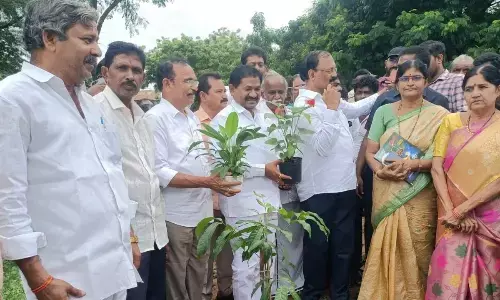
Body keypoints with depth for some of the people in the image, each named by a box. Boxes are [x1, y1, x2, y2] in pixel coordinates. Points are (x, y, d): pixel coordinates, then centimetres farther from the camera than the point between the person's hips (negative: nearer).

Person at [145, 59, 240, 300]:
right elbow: (158, 171, -22)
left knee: (198, 277, 19)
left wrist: (216, 181, 9)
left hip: (202, 212, 8)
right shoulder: (155, 118, -14)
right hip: (176, 216, -7)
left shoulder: (192, 118, 12)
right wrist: (206, 182, -24)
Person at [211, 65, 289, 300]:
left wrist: (278, 168, 6)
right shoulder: (223, 119, -8)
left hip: (269, 200, 7)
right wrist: (263, 170, -15)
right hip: (243, 205, -7)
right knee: (246, 267, -1)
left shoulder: (264, 116, 14)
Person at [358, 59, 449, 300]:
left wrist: (414, 164, -21)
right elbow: (370, 152, 4)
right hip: (387, 196, 2)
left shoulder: (438, 115, 0)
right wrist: (381, 170, -15)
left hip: (420, 198, -1)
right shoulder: (383, 112, 6)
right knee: (386, 253, 6)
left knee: (416, 254, 2)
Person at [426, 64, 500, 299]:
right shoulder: (451, 122, 5)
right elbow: (437, 168, -2)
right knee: (448, 279, -1)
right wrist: (451, 211, -12)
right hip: (453, 219, 1)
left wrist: (464, 208, -15)